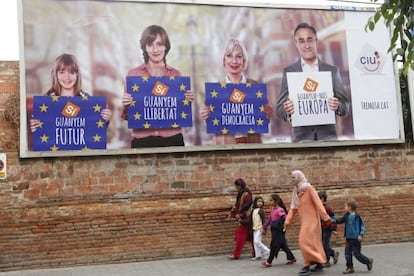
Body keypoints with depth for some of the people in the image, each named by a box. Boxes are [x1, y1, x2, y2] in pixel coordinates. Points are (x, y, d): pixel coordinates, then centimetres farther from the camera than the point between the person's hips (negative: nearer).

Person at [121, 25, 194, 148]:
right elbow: (127, 116, 6)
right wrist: (126, 105, -13)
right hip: (142, 141, -1)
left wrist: (188, 101, -6)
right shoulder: (133, 74, 1)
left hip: (172, 139, 1)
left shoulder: (176, 74, 5)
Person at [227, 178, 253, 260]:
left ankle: (236, 254, -5)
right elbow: (237, 204, 19)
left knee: (240, 235, -7)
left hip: (245, 217, -9)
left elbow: (247, 205, -19)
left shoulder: (247, 193, -13)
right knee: (250, 235, 11)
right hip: (241, 217, 9)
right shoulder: (240, 193, 15)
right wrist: (232, 213, 12)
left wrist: (240, 214, -20)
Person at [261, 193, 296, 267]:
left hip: (279, 231, -8)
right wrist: (264, 227, 21)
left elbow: (285, 218, -23)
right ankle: (291, 258, 25)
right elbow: (270, 219, 19)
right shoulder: (273, 209, 10)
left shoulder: (280, 210, -16)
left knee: (274, 245, -5)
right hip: (274, 230, 8)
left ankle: (269, 262, -2)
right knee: (283, 245, 14)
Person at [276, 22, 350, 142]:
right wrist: (286, 110, -18)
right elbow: (280, 109, 4)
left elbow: (346, 105, 9)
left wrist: (338, 106, -12)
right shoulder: (288, 72, 6)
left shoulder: (332, 71, 9)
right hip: (301, 137, -1)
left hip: (327, 136, 1)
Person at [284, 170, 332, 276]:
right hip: (304, 220, 8)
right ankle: (319, 264, 18)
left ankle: (307, 266, -7)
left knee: (305, 241, -11)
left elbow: (318, 203, -17)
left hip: (311, 219, -8)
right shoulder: (296, 192, 11)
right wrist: (288, 221, 1)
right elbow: (293, 208, 10)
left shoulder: (309, 188, -11)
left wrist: (326, 217, -24)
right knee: (314, 242, 11)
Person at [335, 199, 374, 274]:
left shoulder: (357, 216, -12)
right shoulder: (346, 216, 5)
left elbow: (362, 225, -10)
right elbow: (340, 220, 12)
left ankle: (368, 261, 21)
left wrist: (361, 235, -19)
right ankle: (350, 267, 14)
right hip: (348, 238, 6)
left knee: (357, 253, -1)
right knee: (347, 253, 4)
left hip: (356, 238, -6)